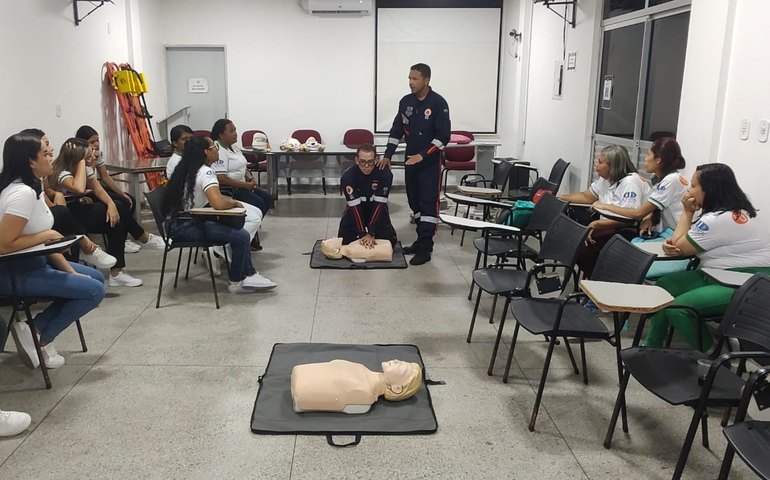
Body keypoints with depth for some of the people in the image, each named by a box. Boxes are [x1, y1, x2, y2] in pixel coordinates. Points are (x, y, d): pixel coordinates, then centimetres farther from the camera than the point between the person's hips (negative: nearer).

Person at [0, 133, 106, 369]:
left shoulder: (33, 187, 6)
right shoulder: (22, 193, -24)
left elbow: (45, 241, 8)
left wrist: (70, 270, 1)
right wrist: (46, 235, -17)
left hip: (31, 261, 10)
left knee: (96, 278, 12)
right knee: (94, 290, -12)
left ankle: (35, 329, 7)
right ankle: (40, 339, 3)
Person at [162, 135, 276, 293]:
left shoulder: (186, 169, 12)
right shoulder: (205, 172, -17)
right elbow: (218, 204, -31)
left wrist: (230, 200, 7)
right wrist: (234, 203, -10)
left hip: (176, 224, 11)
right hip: (184, 227, -11)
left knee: (235, 228, 17)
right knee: (242, 237, -16)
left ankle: (248, 275, 16)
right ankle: (237, 283, 3)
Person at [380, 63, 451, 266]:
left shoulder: (438, 103, -12)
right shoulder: (406, 101, 5)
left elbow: (444, 135, -15)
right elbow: (397, 130, 11)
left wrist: (423, 155, -21)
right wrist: (387, 155, 4)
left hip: (430, 162, -6)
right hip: (410, 160, 6)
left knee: (428, 203, -6)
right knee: (415, 202, 12)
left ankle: (425, 248, -4)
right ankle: (421, 240, 24)